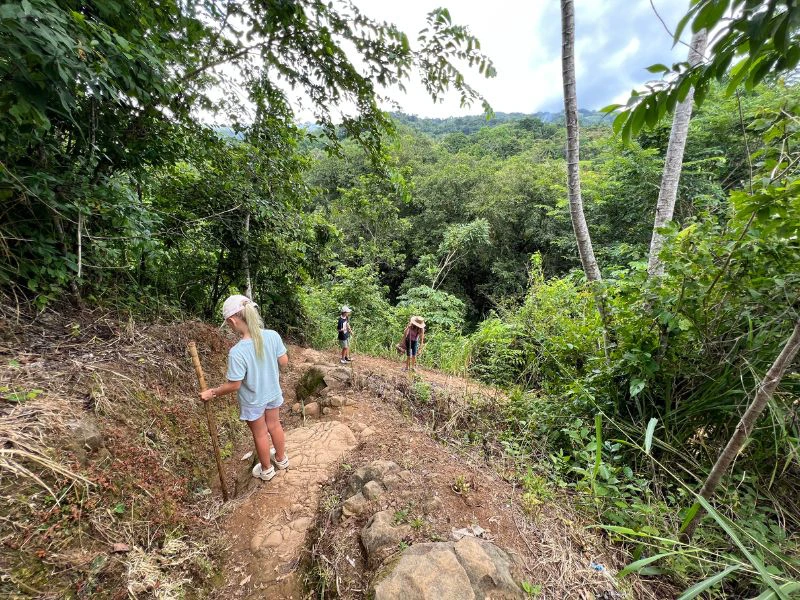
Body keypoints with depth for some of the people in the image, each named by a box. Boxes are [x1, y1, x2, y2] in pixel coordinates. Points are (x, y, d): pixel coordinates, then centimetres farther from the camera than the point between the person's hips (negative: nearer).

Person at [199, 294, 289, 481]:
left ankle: (266, 469, 46)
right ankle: (281, 459, 52)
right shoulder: (273, 335, -22)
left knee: (260, 434, 21)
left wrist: (212, 393, -5)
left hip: (253, 400, -4)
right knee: (274, 425, 28)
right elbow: (284, 362, -9)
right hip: (273, 392, 4)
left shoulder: (237, 352, -33)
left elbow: (234, 385, -22)